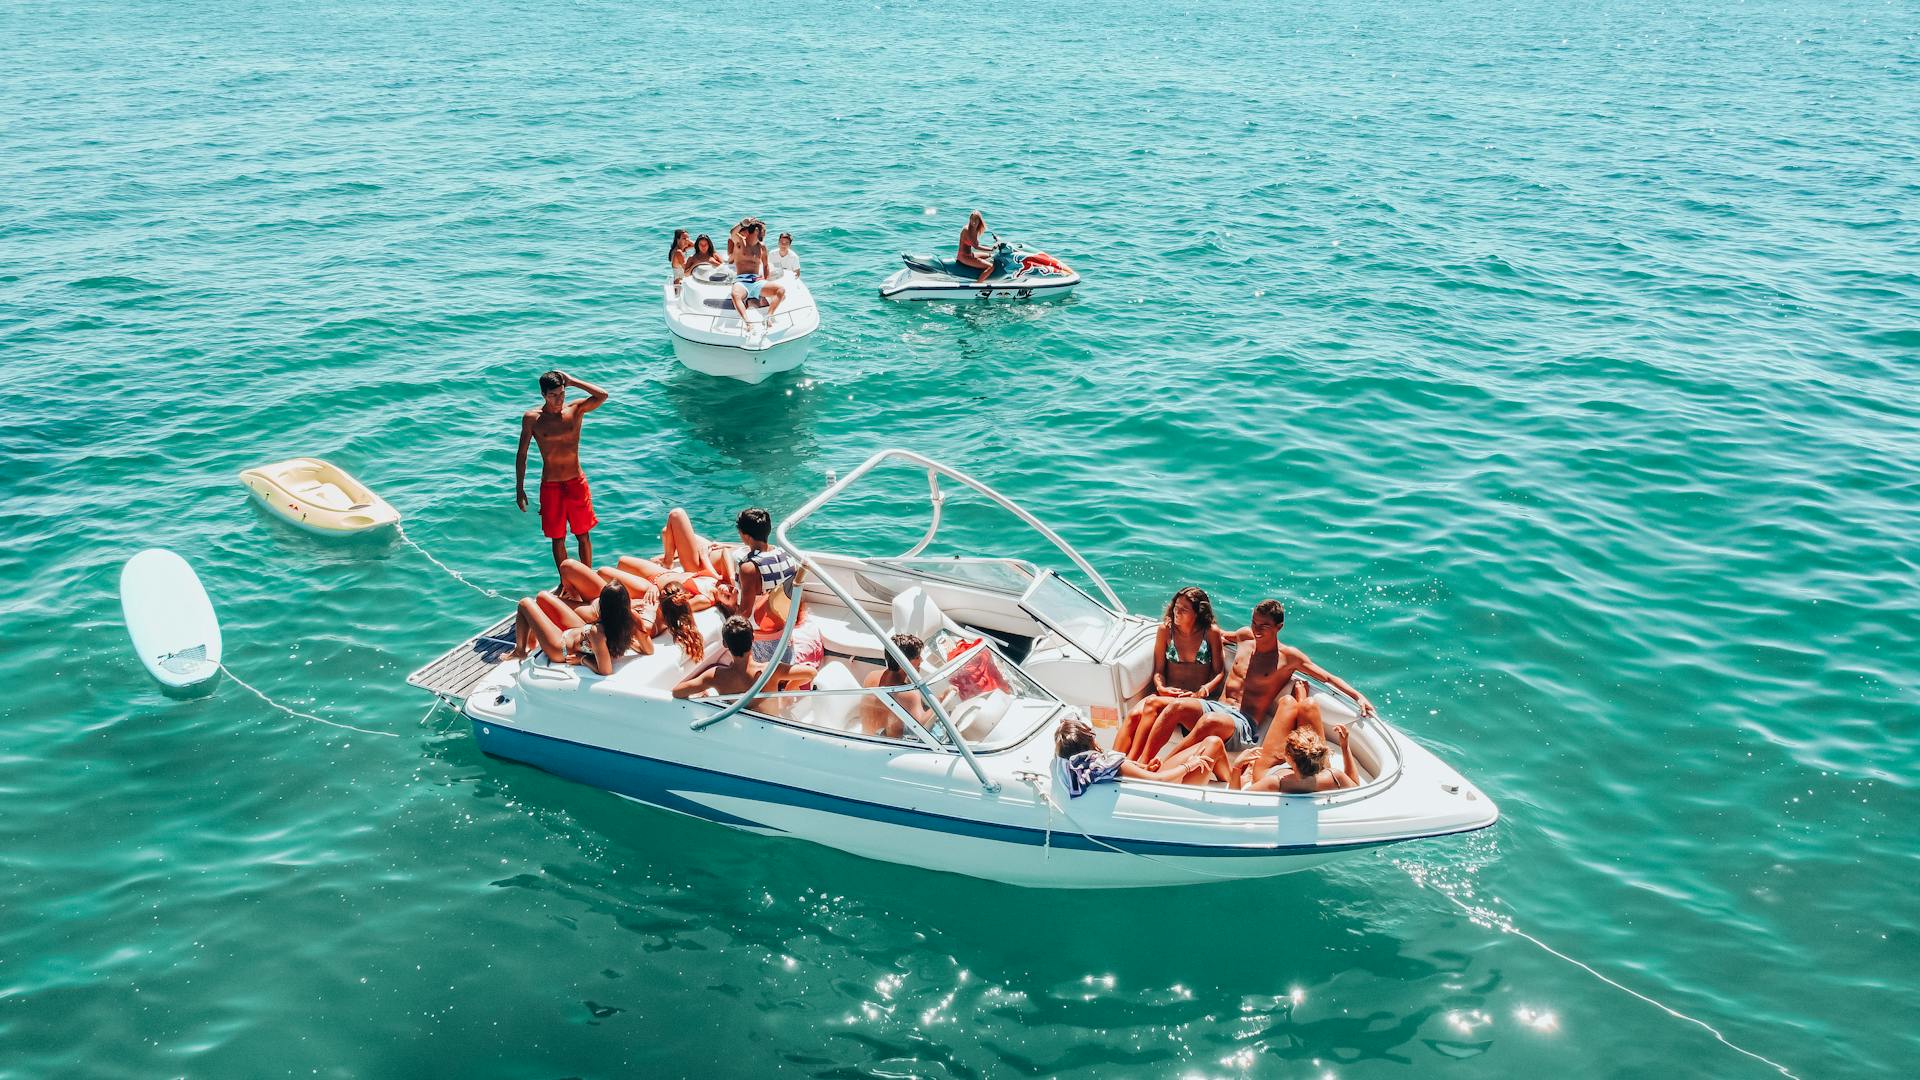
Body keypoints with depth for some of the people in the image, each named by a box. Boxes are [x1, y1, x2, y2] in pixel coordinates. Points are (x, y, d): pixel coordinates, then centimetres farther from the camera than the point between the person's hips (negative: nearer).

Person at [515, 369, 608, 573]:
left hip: (576, 482, 1)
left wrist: (572, 381, -17)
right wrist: (519, 489, 0)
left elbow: (602, 396, -23)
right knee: (558, 539, 9)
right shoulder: (532, 418, -7)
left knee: (583, 536, 9)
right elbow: (521, 454, 0)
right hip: (550, 486, -1)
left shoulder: (575, 409, -5)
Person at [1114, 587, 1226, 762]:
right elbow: (1158, 669, 10)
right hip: (1168, 694, 3)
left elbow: (1220, 672, 2)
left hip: (1196, 699, -3)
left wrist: (1201, 692, -14)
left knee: (1153, 703, -33)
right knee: (1133, 714, -28)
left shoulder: (1211, 633, -1)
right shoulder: (1166, 629, 8)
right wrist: (1161, 687, -10)